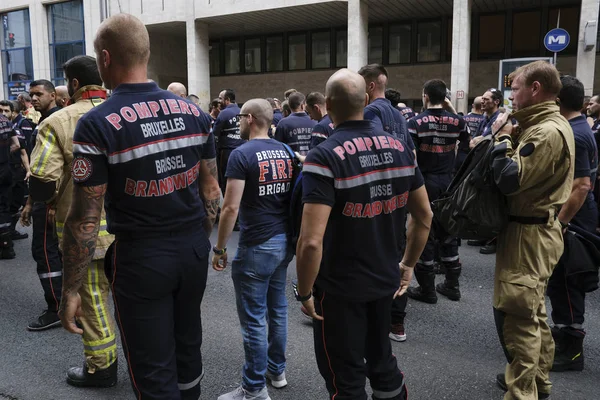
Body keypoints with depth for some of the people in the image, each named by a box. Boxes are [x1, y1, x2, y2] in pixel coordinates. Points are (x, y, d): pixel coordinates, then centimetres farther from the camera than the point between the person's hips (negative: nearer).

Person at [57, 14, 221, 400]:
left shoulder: (97, 124, -14)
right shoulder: (194, 112, 1)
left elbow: (86, 219, -14)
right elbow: (211, 189, 7)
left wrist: (71, 288, -4)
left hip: (141, 256, -5)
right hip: (194, 249, 5)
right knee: (188, 347, 22)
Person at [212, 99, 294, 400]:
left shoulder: (241, 155, -13)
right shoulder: (286, 152, 8)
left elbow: (231, 208, -16)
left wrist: (219, 248, -6)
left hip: (257, 245, -7)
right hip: (285, 240, 8)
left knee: (254, 318, 3)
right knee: (277, 309, 18)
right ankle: (277, 370, 33)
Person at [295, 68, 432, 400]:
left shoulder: (324, 156, -21)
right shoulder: (399, 147, -1)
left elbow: (312, 241, -27)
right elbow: (424, 217, 6)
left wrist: (304, 292, -12)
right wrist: (407, 265, 16)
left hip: (339, 288, -6)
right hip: (385, 280, 6)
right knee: (382, 360, 27)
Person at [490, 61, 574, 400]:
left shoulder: (547, 132, -21)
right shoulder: (551, 124, 13)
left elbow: (509, 180, -24)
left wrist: (502, 138, -12)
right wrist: (512, 137, 1)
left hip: (529, 234, -11)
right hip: (536, 230, 11)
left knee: (515, 314, -4)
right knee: (533, 312, 20)